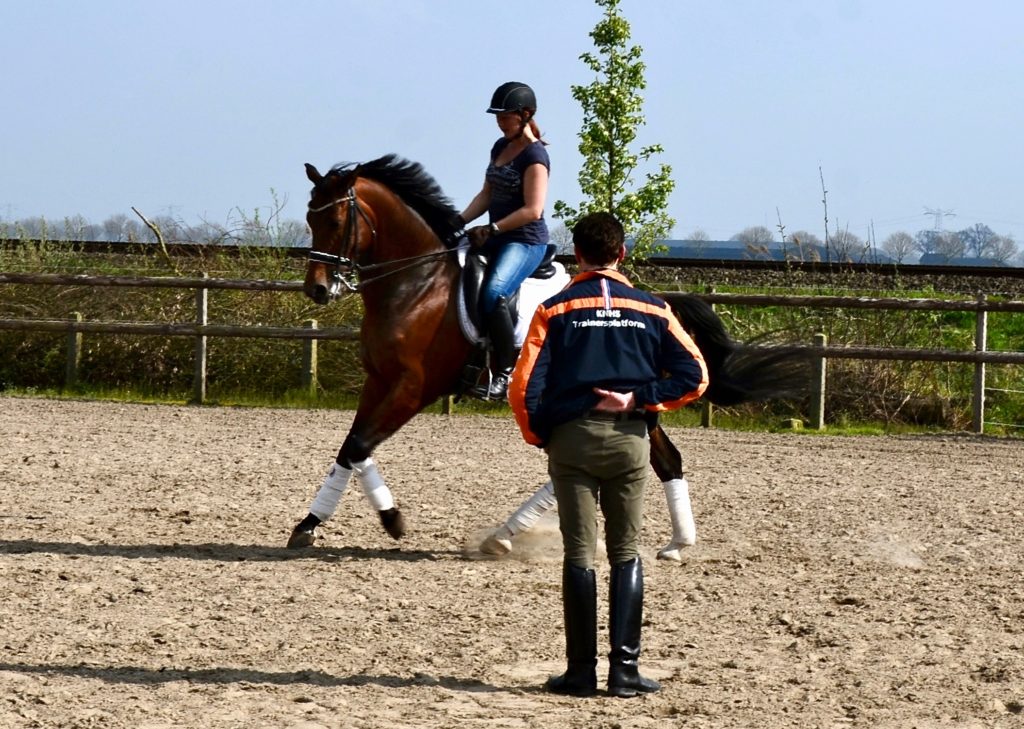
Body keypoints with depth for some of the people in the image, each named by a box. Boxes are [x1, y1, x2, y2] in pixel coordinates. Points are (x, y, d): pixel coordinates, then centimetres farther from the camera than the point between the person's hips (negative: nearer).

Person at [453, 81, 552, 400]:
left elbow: (532, 210, -20)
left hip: (525, 241, -10)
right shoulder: (500, 147, 14)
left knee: (493, 295, -31)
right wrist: (460, 220, 1)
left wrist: (491, 229, -22)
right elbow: (487, 194, 16)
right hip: (496, 240, 10)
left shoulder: (534, 155, -12)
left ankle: (506, 374, -25)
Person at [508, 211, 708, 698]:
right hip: (629, 440, 1)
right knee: (626, 554, 8)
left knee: (578, 555, 4)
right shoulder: (651, 309, 3)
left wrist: (538, 437, 5)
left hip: (571, 439, -1)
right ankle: (625, 668, 3)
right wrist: (639, 399, -4)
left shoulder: (555, 310, -2)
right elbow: (694, 375, -4)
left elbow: (524, 386, -8)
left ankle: (581, 671, 4)